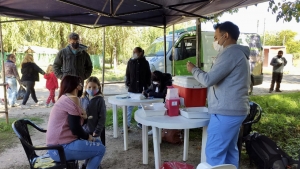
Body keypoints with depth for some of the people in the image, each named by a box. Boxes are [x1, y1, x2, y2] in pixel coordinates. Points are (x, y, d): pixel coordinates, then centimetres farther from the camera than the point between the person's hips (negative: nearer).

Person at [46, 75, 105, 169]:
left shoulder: (65, 98, 14)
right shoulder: (72, 99, -17)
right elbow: (75, 128, -20)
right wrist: (88, 137, -5)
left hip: (56, 145, 10)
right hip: (61, 148, -10)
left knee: (97, 142, 15)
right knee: (100, 149, -4)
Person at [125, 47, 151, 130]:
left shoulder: (145, 62, 1)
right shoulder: (130, 62, 3)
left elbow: (148, 75, 5)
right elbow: (127, 74, 7)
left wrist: (147, 85, -1)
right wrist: (128, 84, -2)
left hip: (142, 88, 0)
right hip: (132, 88, 0)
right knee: (129, 107, 0)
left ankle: (140, 123, 24)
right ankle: (127, 124, 8)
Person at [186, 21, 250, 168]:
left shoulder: (230, 52, -15)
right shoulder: (239, 53, 19)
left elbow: (208, 79, -19)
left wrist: (193, 69, -2)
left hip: (226, 112, -11)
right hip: (235, 110, 11)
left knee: (214, 153, -4)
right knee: (230, 150, 16)